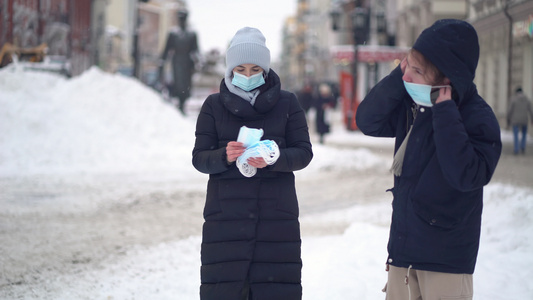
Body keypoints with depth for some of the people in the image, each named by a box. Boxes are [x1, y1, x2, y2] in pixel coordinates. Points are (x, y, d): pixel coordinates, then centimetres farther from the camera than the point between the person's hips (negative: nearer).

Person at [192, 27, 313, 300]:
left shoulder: (287, 103, 6)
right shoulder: (214, 106, 7)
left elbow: (304, 153, 2)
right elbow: (199, 159, 3)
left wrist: (273, 159, -18)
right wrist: (224, 156, -19)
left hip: (277, 215, 0)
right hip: (226, 213, 0)